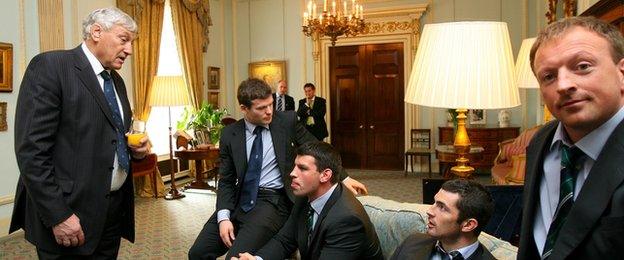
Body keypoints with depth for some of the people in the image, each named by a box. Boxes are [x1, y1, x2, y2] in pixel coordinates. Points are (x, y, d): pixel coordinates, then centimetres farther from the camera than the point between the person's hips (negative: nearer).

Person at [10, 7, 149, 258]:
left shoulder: (116, 80, 13)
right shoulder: (49, 66, -10)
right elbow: (31, 149, -17)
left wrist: (135, 148, 2)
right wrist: (58, 215, -19)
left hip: (115, 208, 7)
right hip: (71, 211, -7)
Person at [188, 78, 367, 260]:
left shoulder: (287, 121, -1)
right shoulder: (230, 134, 3)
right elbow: (226, 180, 4)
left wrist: (343, 178, 1)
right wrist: (224, 216, -11)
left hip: (273, 200, -3)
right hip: (240, 200, 4)